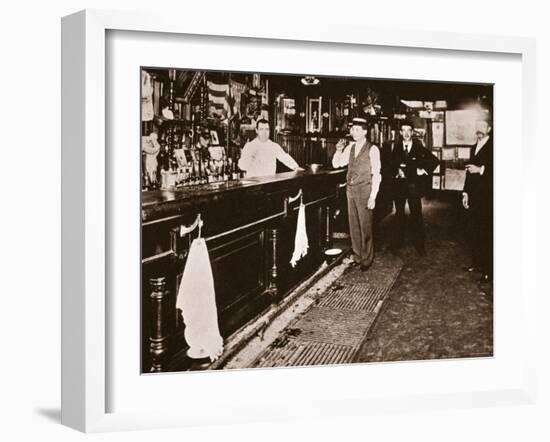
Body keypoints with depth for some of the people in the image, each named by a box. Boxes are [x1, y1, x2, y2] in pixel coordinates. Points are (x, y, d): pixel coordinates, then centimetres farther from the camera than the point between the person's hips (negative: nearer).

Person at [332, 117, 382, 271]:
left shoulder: (372, 149, -9)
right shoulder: (350, 147, 9)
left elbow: (376, 174, -11)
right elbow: (336, 164, 13)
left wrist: (373, 196, -15)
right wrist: (338, 151, -7)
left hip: (364, 190, -6)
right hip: (351, 189, 6)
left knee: (365, 226, -1)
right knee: (353, 225, 11)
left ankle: (367, 260, 10)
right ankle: (357, 257, 22)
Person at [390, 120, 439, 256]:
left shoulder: (419, 148, -2)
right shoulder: (396, 148, 5)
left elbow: (434, 160, 1)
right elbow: (392, 164, 12)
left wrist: (424, 170, -5)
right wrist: (396, 171, -6)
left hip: (414, 185, -2)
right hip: (399, 185, 2)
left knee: (416, 215, 1)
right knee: (399, 214, 11)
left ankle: (419, 244, 7)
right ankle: (397, 242, 21)